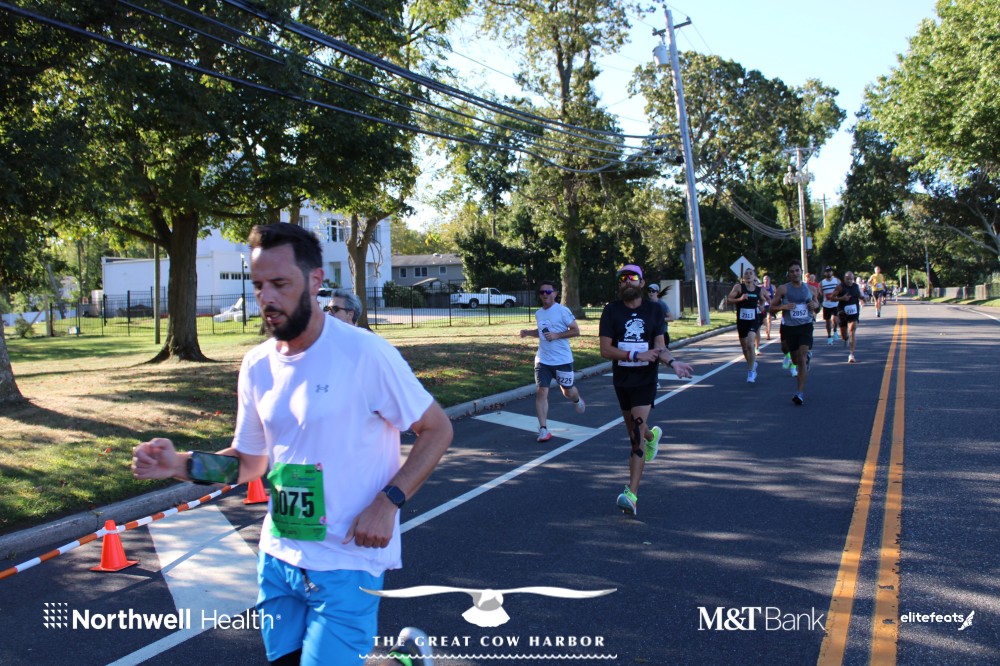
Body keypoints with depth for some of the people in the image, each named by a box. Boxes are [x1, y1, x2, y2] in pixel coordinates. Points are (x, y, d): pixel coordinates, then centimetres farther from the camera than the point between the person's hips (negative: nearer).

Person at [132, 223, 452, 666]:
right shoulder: (257, 365, 2)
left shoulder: (364, 353, -16)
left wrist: (388, 501, -20)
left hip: (346, 563, -6)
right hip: (278, 558, 6)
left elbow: (437, 429, -9)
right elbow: (249, 461, 11)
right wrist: (180, 465, -6)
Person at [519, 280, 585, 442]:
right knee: (541, 392, -8)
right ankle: (543, 429, -5)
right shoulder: (538, 313, 7)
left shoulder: (563, 311, -11)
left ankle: (577, 399, 52)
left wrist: (556, 335, -21)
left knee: (567, 392, 14)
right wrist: (528, 332, 5)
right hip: (542, 360, 4)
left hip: (563, 360, -4)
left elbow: (576, 331, -11)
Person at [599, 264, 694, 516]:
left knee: (637, 436, -13)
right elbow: (605, 349, -10)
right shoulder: (611, 311, -4)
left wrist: (673, 362, -23)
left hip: (645, 380, -2)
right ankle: (652, 435, 57)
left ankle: (631, 494, -15)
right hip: (621, 379, 2)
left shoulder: (654, 310, -1)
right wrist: (637, 355, -21)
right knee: (632, 430, 19)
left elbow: (660, 346, -2)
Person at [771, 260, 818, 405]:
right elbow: (772, 307, 1)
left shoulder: (810, 289, 6)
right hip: (789, 327, 1)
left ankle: (801, 392, -16)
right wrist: (784, 307, -18)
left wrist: (815, 306, -6)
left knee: (803, 358, -14)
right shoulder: (783, 289, -1)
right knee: (796, 360, 12)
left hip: (805, 326, -1)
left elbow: (817, 307, 17)